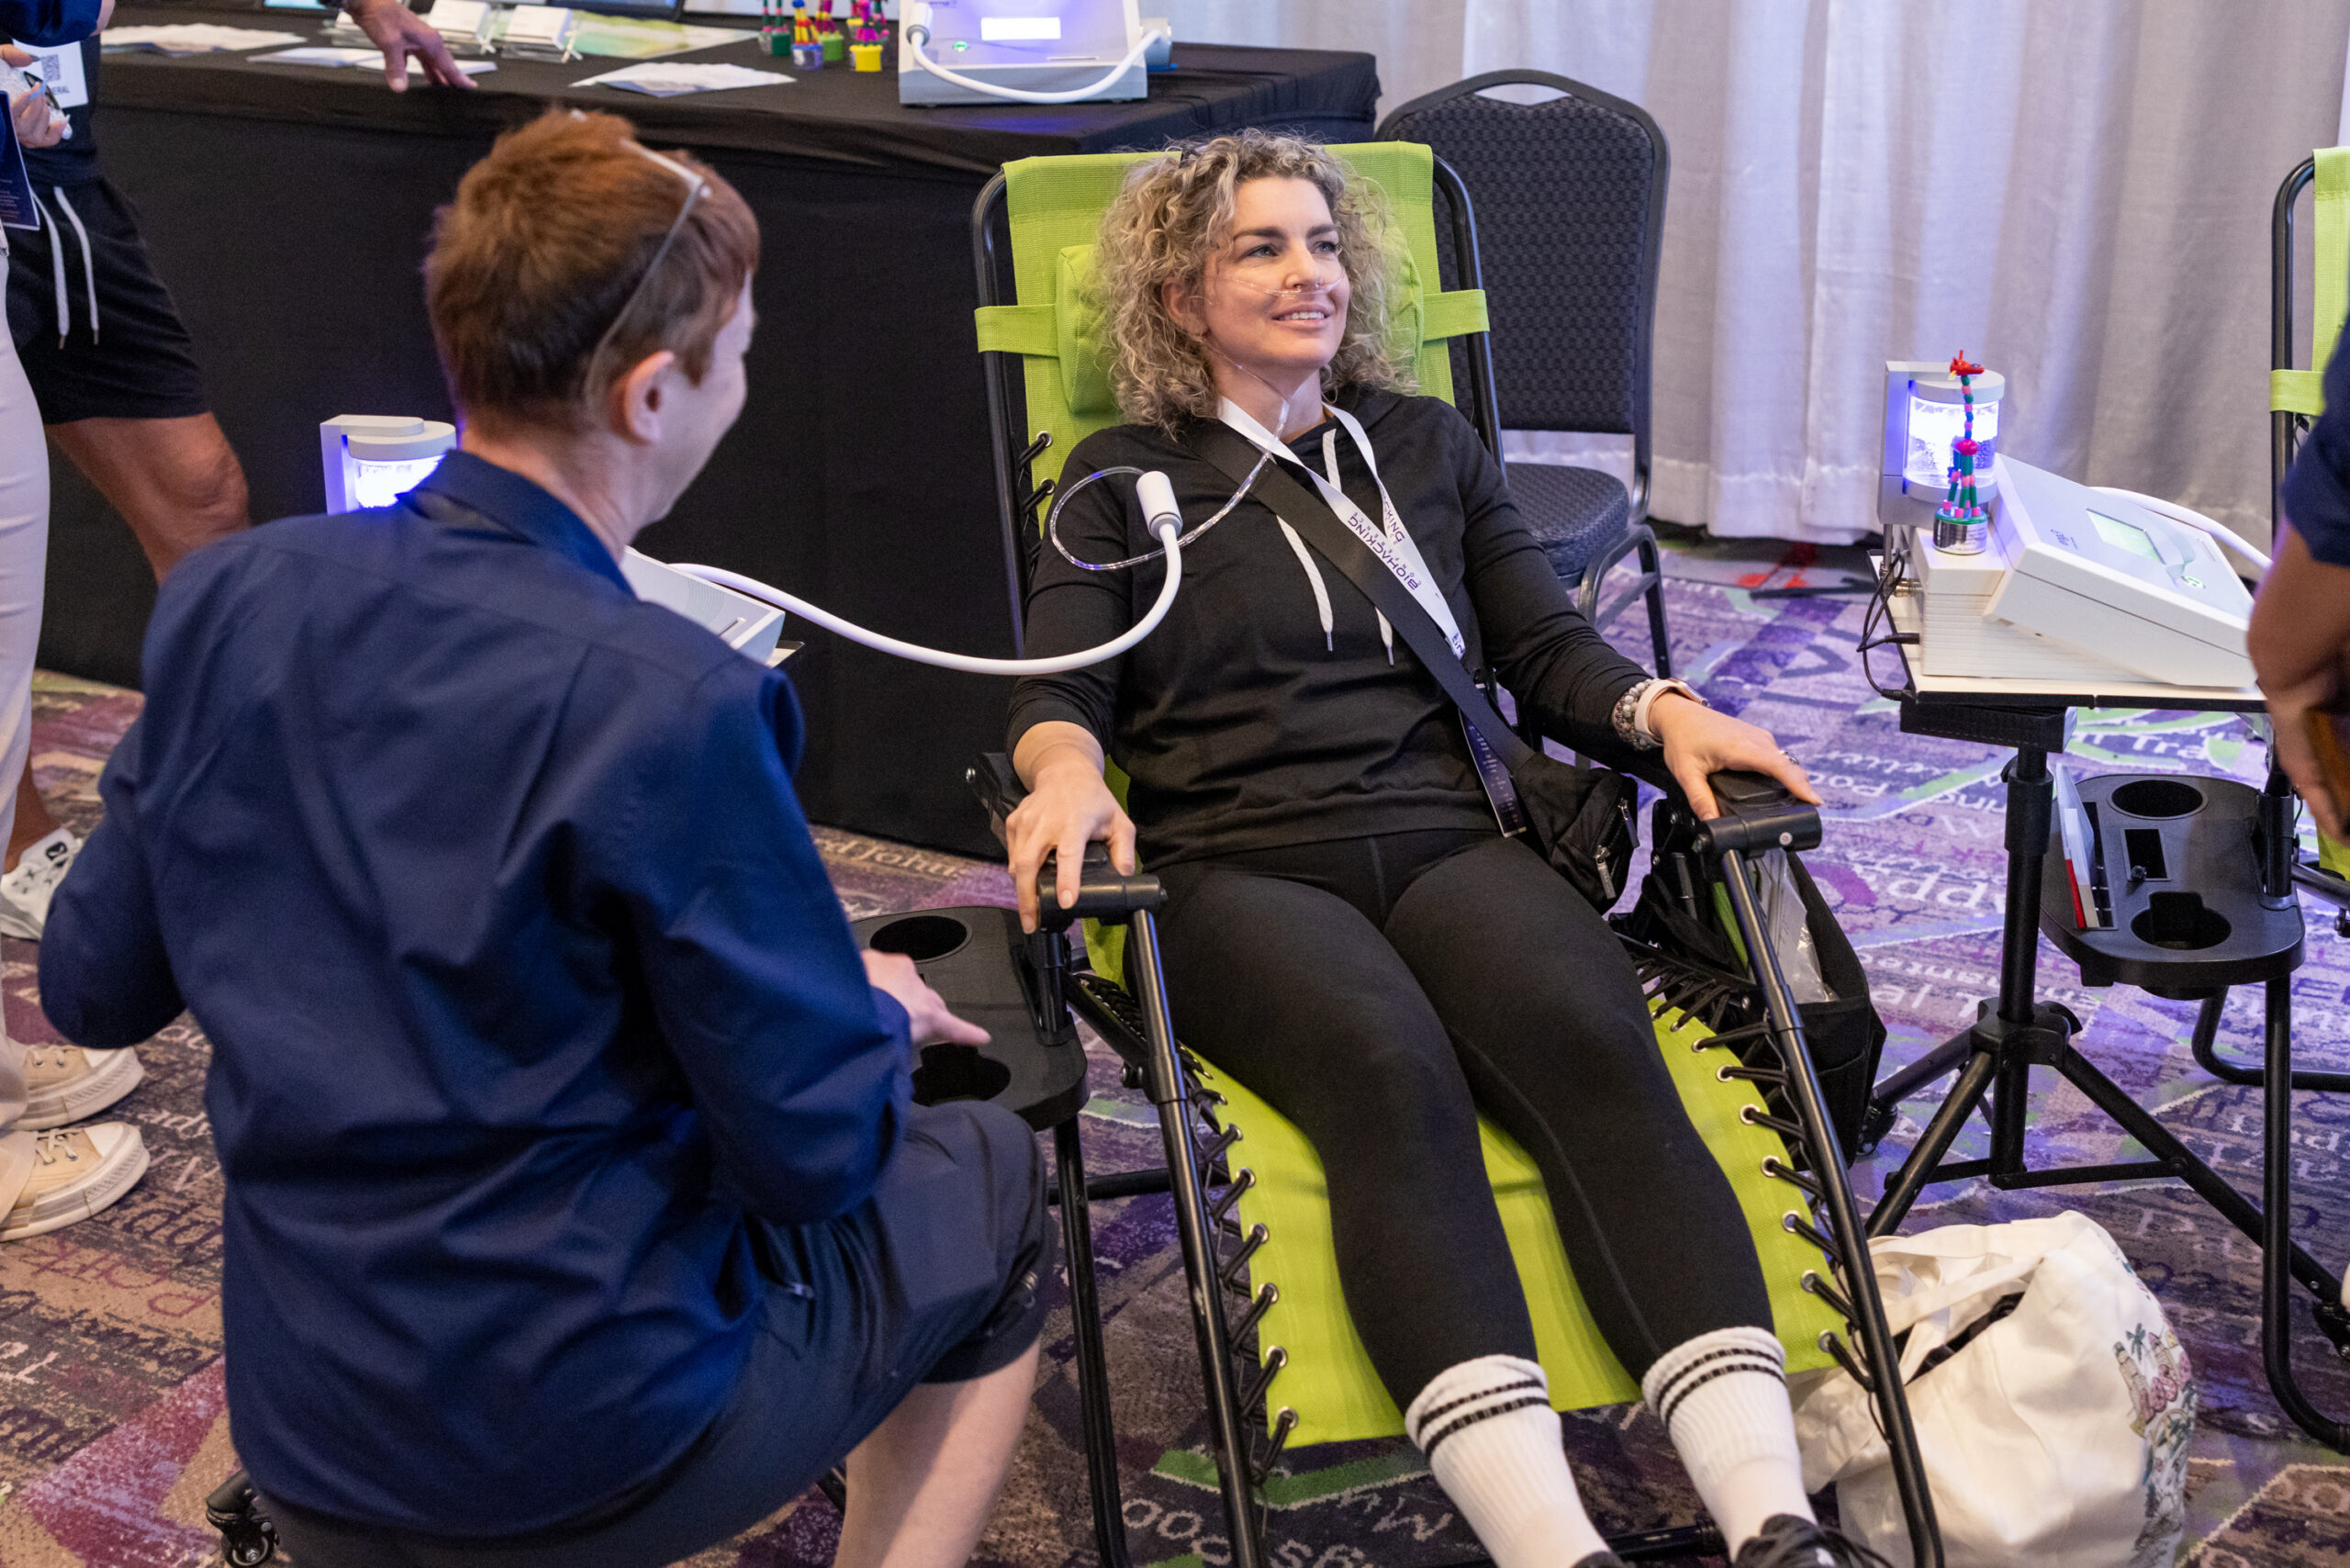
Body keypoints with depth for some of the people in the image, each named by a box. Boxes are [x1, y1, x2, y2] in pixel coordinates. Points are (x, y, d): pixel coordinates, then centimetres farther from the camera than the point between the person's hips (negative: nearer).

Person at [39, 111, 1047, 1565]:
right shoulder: (670, 706, -26)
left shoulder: (224, 600, -8)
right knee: (990, 1175, 19)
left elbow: (91, 987, 3)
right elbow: (815, 1152, -19)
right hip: (589, 1445, -6)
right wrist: (876, 1013, 2)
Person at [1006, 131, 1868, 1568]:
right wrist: (1066, 766, -18)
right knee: (1388, 1067, -36)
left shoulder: (1428, 444, 27)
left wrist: (1659, 707, -2)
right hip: (1238, 870, -2)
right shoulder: (1125, 479, 19)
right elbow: (1058, 685, 7)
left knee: (1594, 1040, -32)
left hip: (1446, 840, 3)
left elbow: (1545, 645, 20)